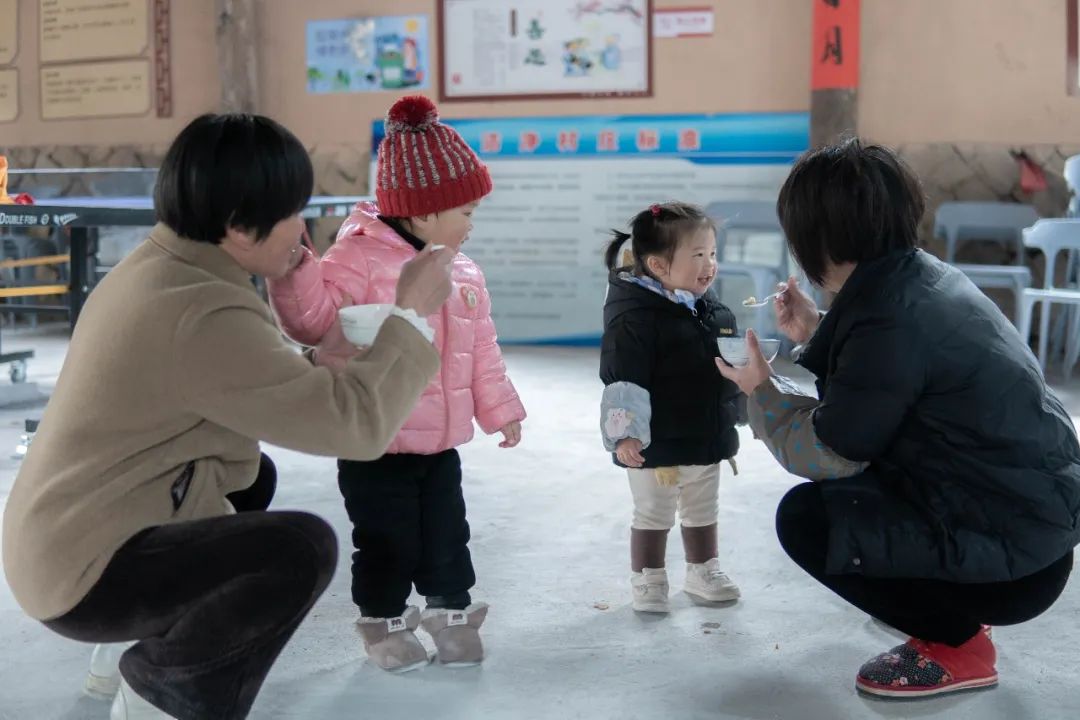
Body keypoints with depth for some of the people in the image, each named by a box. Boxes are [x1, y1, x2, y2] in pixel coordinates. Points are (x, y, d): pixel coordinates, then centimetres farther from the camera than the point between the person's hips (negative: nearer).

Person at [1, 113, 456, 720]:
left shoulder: (160, 267, 5)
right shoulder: (200, 315, -27)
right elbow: (357, 421, -27)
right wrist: (410, 313, -15)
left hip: (69, 534, 11)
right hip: (86, 573, -11)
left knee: (255, 479, 27)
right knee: (304, 547, -25)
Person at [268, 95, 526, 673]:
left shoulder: (462, 274, 8)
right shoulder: (361, 257, -15)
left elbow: (482, 353, 16)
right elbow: (313, 319, -21)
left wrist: (500, 409, 20)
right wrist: (292, 270, -36)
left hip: (441, 444, 6)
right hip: (376, 446, -6)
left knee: (447, 536, 15)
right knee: (387, 543, 6)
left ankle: (451, 612, 34)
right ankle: (384, 623, 27)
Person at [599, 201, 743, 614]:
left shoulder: (711, 310, 4)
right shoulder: (635, 316, -22)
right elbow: (622, 380, -26)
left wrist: (729, 425, 21)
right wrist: (625, 433, -30)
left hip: (707, 439, 7)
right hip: (657, 444, -7)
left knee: (703, 512, 21)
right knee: (653, 515, 8)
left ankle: (703, 572, 38)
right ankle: (647, 581, 23)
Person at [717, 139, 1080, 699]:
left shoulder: (891, 317, -26)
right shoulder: (920, 276, 2)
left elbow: (825, 454, -17)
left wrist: (761, 390, -2)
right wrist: (816, 336, 15)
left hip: (1014, 558, -10)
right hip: (1029, 510, 10)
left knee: (806, 518, -10)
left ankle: (957, 643, 2)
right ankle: (953, 608, 24)